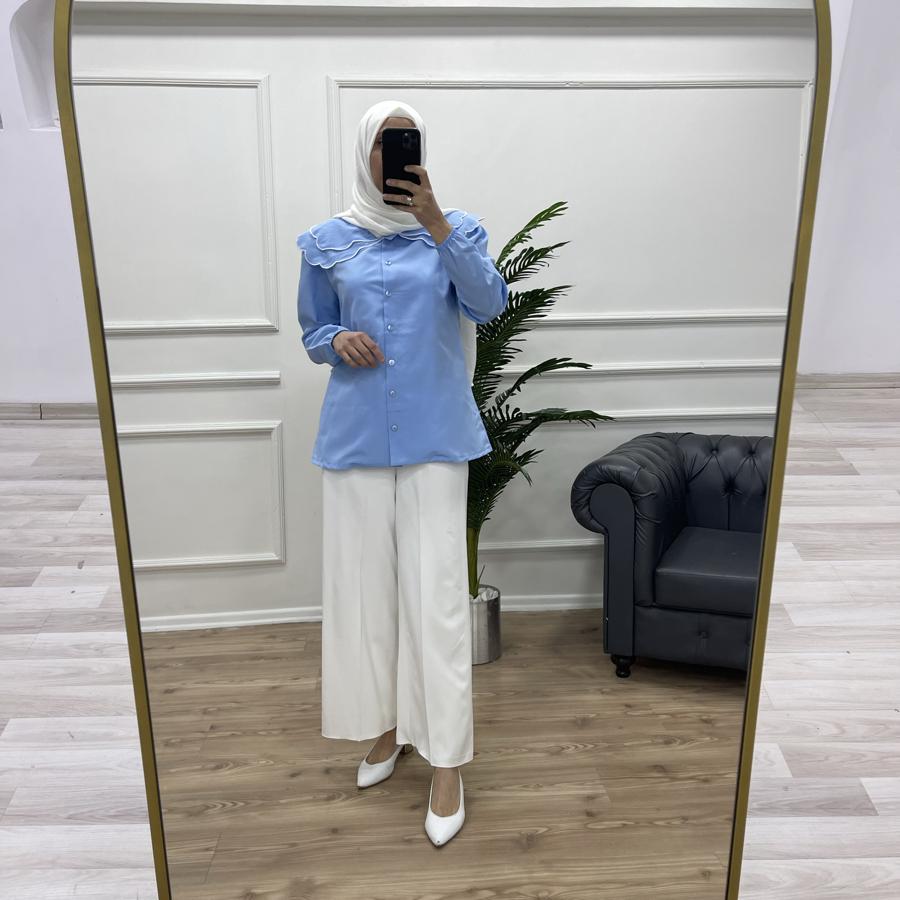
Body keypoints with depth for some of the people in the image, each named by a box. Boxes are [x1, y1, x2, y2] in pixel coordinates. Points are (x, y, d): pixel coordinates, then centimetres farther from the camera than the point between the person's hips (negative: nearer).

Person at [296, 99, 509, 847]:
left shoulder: (456, 229, 3)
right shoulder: (328, 240, 7)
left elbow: (490, 303, -14)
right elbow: (312, 332, 15)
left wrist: (435, 221, -24)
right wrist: (338, 340, -9)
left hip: (434, 434, -2)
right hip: (355, 436, 2)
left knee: (438, 592, -3)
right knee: (364, 582, 9)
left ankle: (446, 759, 7)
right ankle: (387, 723, 30)